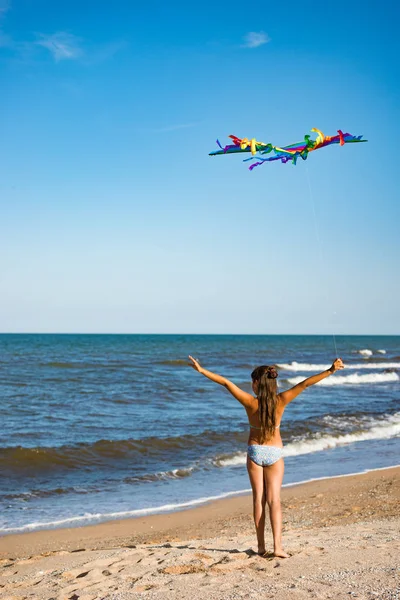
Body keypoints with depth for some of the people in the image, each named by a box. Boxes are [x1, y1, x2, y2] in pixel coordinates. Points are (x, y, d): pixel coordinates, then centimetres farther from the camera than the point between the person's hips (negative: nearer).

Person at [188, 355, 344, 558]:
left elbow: (226, 383, -14)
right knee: (274, 500, 2)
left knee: (258, 499, 9)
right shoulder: (280, 400, -14)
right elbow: (305, 383, -16)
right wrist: (331, 370, -17)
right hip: (274, 452, 0)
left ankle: (261, 545, 10)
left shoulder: (250, 402, -16)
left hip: (255, 451, 0)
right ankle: (277, 546, -8)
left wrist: (201, 370, -9)